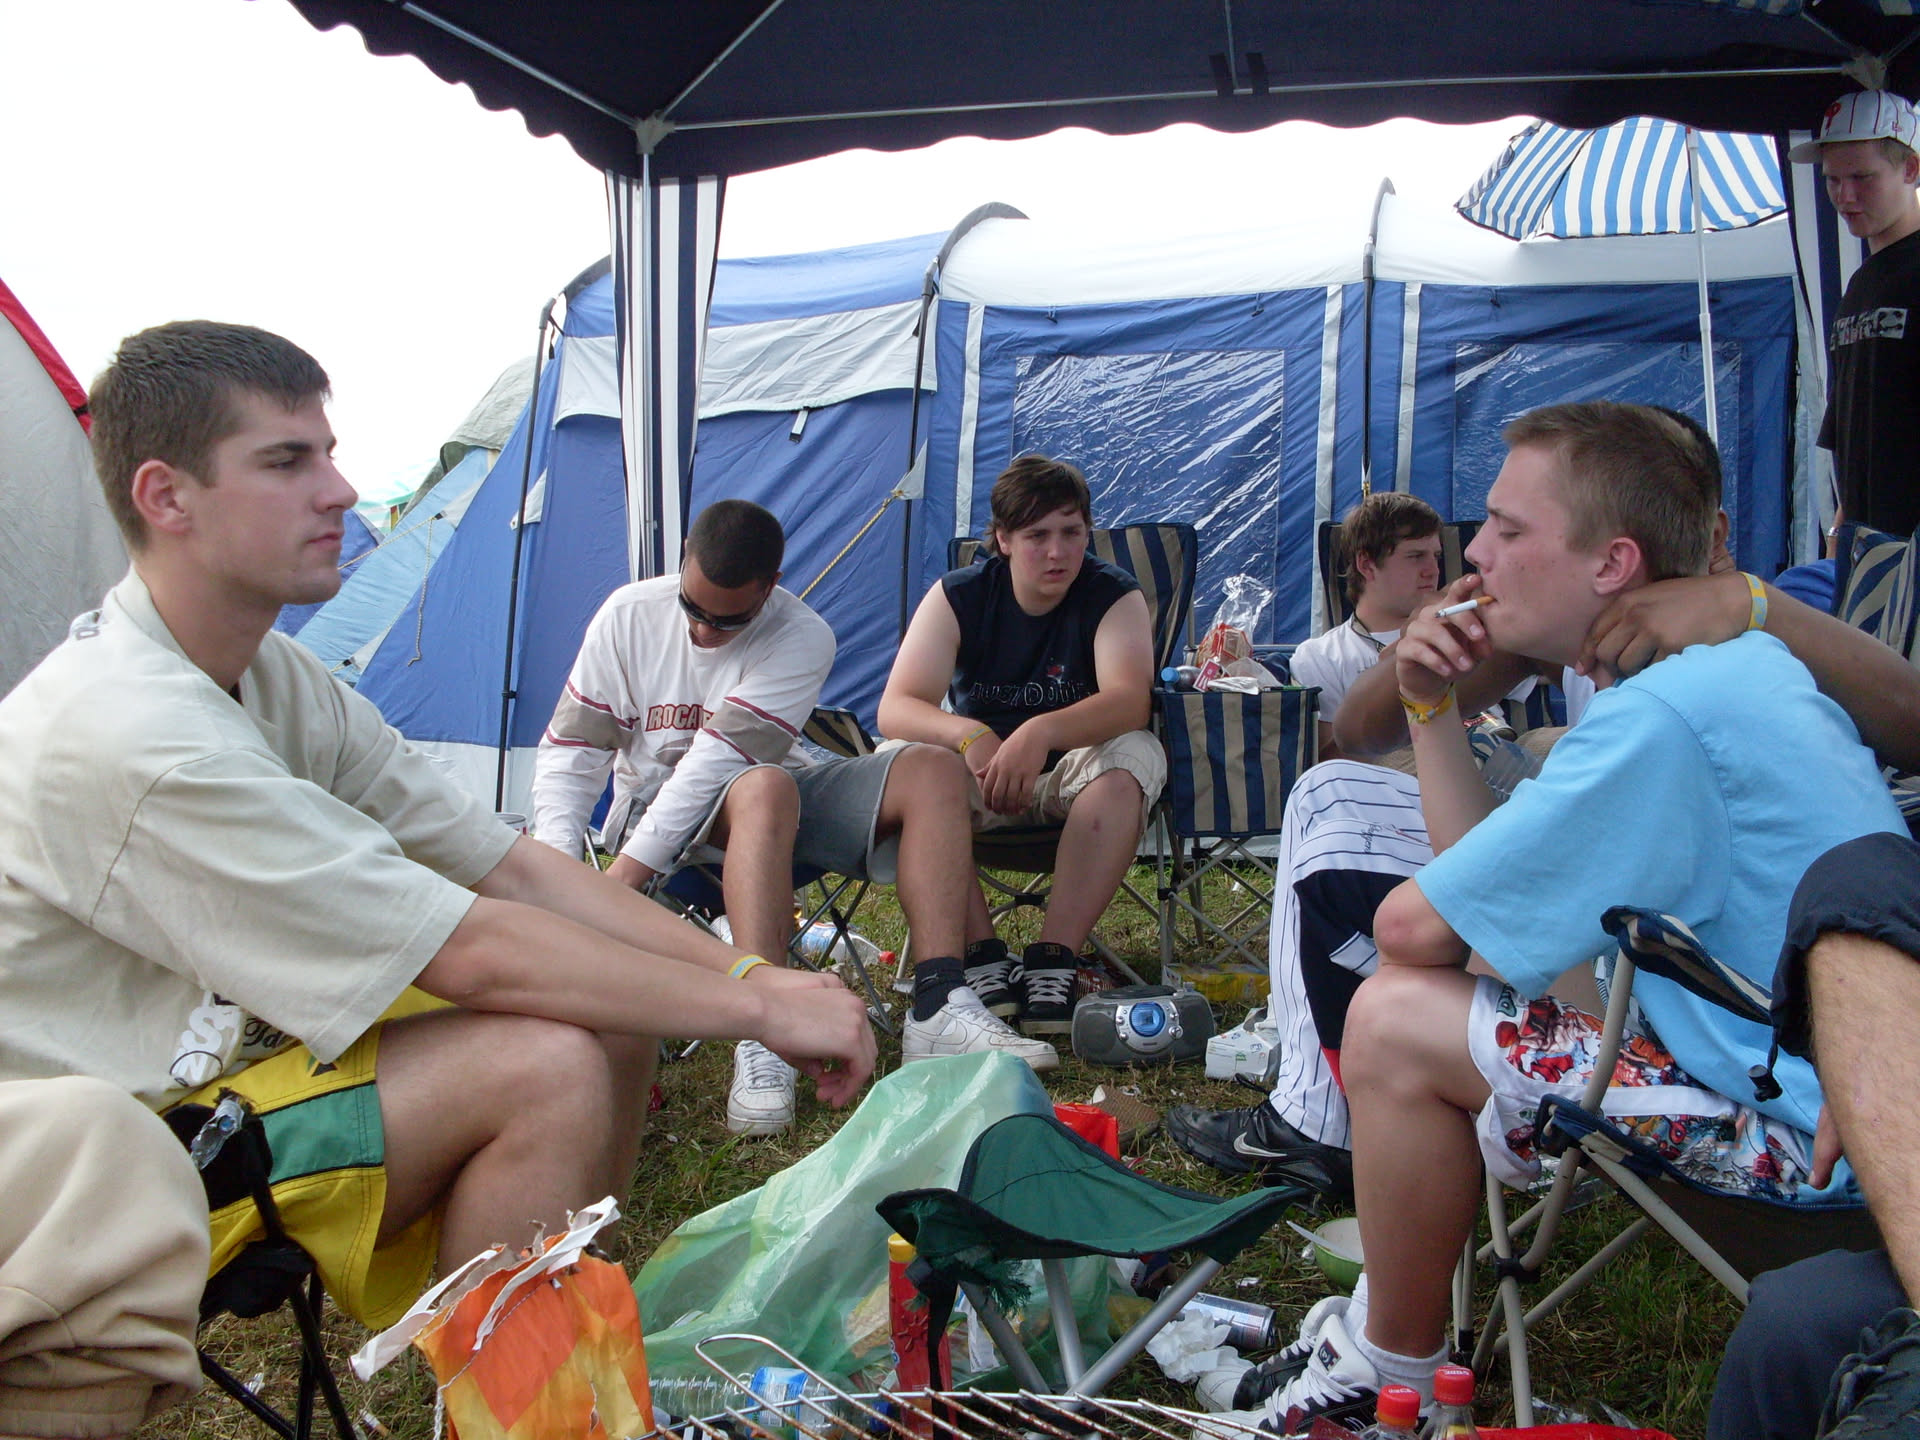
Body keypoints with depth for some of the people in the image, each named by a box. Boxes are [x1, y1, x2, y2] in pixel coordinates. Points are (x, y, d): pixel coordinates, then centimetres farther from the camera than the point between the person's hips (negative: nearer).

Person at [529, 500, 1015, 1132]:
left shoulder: (803, 639, -15)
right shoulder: (628, 615, -8)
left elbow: (718, 757, -25)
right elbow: (569, 750, -5)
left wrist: (625, 875, -32)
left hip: (784, 798, 2)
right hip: (657, 802, -2)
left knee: (934, 768, -21)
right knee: (766, 788, -38)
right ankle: (763, 1036, -46)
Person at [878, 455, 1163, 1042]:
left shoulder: (1114, 595, -9)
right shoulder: (958, 596, -7)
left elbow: (1130, 699, -28)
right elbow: (896, 708, -17)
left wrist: (1041, 733, -47)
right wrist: (970, 736, -39)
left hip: (1071, 776, -1)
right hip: (979, 774, 1)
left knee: (1133, 756, -33)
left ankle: (1054, 957, -33)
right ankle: (982, 956, -29)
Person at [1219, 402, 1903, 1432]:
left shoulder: (1661, 714, -25)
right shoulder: (1733, 664, 9)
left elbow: (1412, 926, -20)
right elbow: (1483, 880, 8)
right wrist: (1433, 709, 4)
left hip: (1802, 1126, -11)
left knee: (1392, 1020, -13)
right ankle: (1391, 1303, 27)